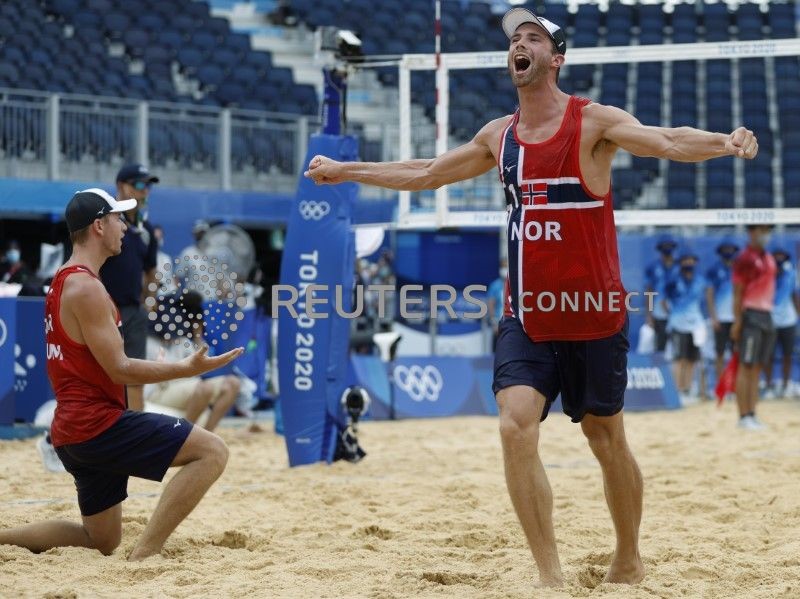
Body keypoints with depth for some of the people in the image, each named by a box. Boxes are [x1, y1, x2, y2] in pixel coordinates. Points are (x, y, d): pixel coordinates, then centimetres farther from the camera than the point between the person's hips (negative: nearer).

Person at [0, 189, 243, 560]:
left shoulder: (64, 281, 17)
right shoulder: (86, 288, -14)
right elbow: (120, 370, -18)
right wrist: (188, 368, -20)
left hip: (72, 431, 10)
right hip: (98, 422, -10)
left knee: (101, 541, 21)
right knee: (211, 451, -16)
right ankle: (144, 554, -22)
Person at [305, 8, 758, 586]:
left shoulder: (594, 122, -9)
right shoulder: (498, 136, 7)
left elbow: (666, 141, -25)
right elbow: (425, 174, 20)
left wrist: (724, 143, -45)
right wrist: (344, 170, 23)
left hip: (594, 316, -4)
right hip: (527, 317, 4)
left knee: (605, 437, 9)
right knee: (516, 426, -15)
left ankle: (629, 561, 30)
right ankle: (551, 575, -12)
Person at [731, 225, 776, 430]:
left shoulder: (769, 259, 16)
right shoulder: (745, 259, -9)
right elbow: (737, 292, -11)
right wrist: (737, 321, -17)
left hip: (766, 316, 8)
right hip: (751, 316, -8)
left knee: (757, 369, 9)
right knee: (746, 367, -6)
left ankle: (752, 414, 11)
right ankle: (744, 417, -5)